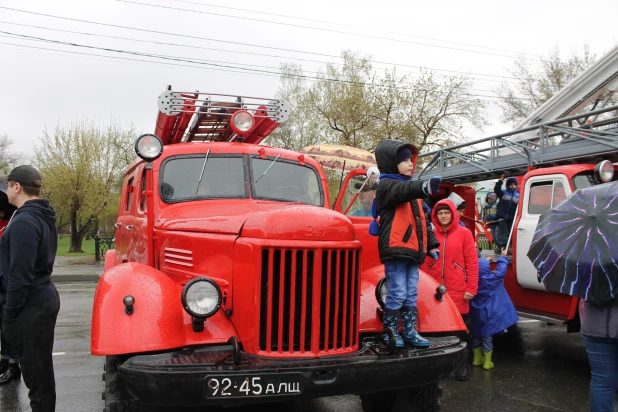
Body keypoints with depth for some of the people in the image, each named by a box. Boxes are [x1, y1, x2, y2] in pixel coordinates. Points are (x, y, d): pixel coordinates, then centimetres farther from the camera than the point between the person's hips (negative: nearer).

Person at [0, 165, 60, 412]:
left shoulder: (23, 222, -18)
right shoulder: (44, 218, 11)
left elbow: (20, 274, -22)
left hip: (30, 307, -9)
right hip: (43, 297, 9)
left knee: (35, 370, 0)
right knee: (40, 366, 17)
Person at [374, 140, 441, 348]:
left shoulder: (412, 191, 21)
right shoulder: (387, 186, -7)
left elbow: (423, 220, 24)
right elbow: (404, 190, -32)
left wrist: (432, 244, 18)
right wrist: (425, 187, -51)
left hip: (412, 250, 8)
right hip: (395, 249, -8)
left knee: (411, 296, 13)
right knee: (397, 294, -5)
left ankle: (409, 331, 22)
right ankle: (389, 332, 10)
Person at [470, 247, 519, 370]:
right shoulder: (491, 279, -18)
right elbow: (501, 271, -12)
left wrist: (484, 262, 18)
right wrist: (502, 258, 0)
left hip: (476, 315, 4)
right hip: (488, 315, -4)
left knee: (476, 336, 17)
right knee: (487, 337, 4)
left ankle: (477, 359, 27)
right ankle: (487, 362, 11)